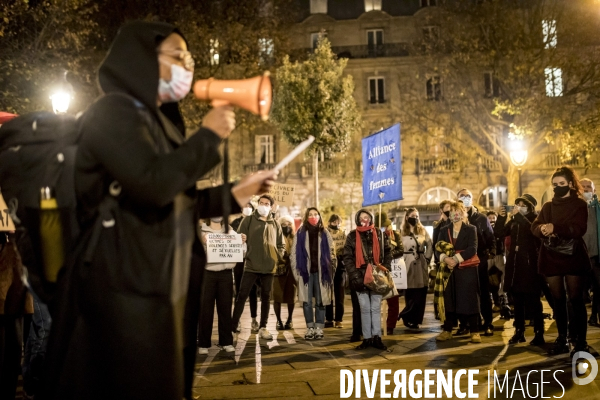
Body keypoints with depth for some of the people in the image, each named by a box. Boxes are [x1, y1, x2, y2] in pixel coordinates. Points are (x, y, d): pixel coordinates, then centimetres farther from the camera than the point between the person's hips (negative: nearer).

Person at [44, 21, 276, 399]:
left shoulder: (159, 120, 18)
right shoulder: (112, 112, -11)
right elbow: (153, 185, -27)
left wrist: (237, 193, 11)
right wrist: (208, 136, -14)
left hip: (156, 286, 9)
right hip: (124, 289, -9)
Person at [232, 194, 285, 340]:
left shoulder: (275, 224, 12)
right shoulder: (248, 220, 4)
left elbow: (281, 245, 16)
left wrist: (277, 256, 2)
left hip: (269, 267, 3)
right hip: (251, 265, -3)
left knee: (266, 297, 10)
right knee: (242, 295, -5)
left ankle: (263, 328, 19)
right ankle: (233, 326, -1)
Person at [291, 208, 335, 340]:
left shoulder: (325, 234, 10)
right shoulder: (300, 233, 6)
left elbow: (331, 253, 9)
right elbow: (294, 253, 4)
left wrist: (331, 271, 1)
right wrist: (296, 271, -4)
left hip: (321, 271, 1)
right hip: (306, 271, 0)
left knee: (320, 301, 1)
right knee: (307, 301, 0)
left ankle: (319, 328, 6)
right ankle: (310, 329, 7)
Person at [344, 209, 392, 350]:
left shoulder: (379, 234, 8)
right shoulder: (352, 236, 3)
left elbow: (387, 252, 11)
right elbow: (347, 257, -1)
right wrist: (354, 275, -10)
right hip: (360, 277, -1)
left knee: (376, 308, 3)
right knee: (365, 308, 4)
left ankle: (377, 337, 7)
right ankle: (366, 338, 9)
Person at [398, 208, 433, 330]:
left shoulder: (423, 231, 13)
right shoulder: (402, 232, 4)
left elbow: (430, 246, 10)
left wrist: (427, 259, 1)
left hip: (421, 266, 3)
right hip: (408, 266, -3)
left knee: (421, 295, 0)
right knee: (411, 295, -4)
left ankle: (415, 319, 9)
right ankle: (409, 319, 8)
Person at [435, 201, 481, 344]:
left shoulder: (471, 229, 2)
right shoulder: (444, 231, 13)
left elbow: (472, 249, -11)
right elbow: (438, 249, 2)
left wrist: (456, 259, -20)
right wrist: (445, 258, -18)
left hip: (467, 270, -3)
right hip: (450, 270, 3)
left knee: (469, 299, -3)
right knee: (450, 299, 4)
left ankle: (474, 332, 3)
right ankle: (447, 330, 10)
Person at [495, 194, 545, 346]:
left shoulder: (535, 219, -1)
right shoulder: (513, 221, 13)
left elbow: (533, 231, -23)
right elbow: (499, 233, 4)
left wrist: (519, 216, -24)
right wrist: (501, 217, -9)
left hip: (530, 264, -5)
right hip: (515, 264, 5)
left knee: (533, 301, -5)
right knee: (517, 301, 10)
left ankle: (539, 334, 0)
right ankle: (519, 332, 16)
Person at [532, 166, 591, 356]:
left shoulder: (579, 204, -1)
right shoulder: (548, 206, 14)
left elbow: (579, 229, -16)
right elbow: (534, 227, 3)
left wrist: (555, 228, -29)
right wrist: (542, 229, -20)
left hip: (573, 257, -5)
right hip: (551, 258, 5)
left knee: (576, 299, -5)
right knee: (558, 299, 9)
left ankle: (580, 342, 0)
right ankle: (562, 339, 16)